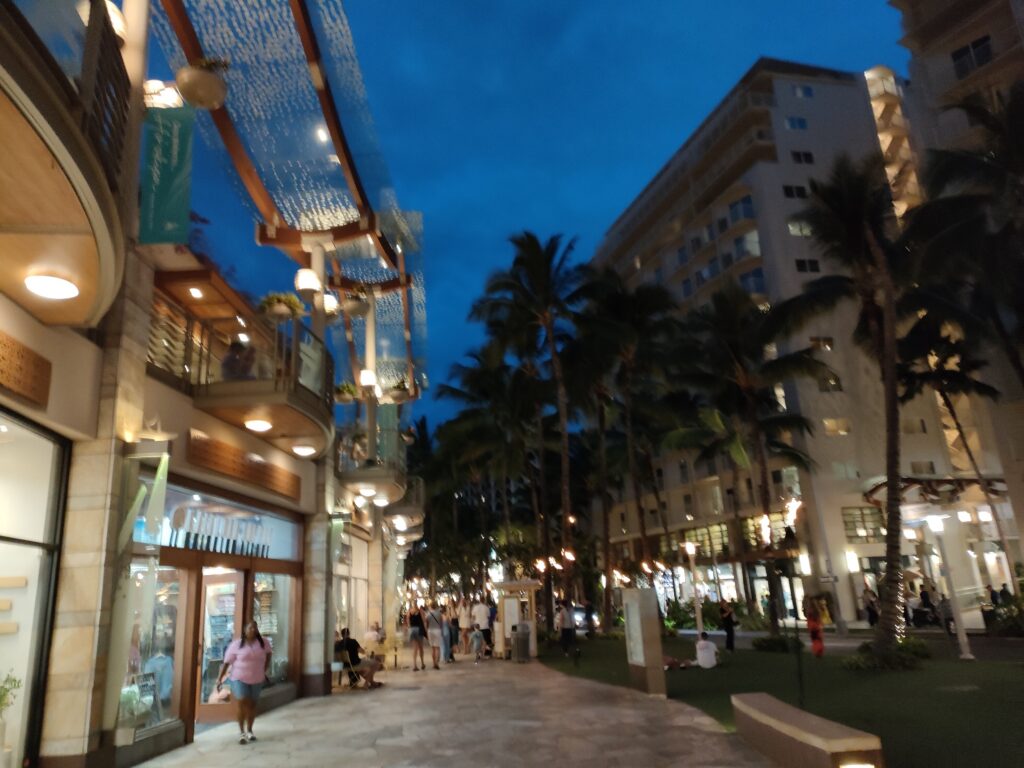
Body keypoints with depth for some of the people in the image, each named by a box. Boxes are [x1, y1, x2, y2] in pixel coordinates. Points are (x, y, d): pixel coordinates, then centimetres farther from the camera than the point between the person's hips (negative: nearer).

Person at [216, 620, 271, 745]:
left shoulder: (263, 643, -3)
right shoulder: (236, 644, -10)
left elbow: (268, 654, 16)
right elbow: (227, 662, -8)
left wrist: (265, 669, 12)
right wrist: (220, 678, -11)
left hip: (257, 679, 3)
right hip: (239, 679, -3)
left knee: (252, 705, 12)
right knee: (242, 704, -15)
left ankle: (249, 731, 29)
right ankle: (242, 732, -1)